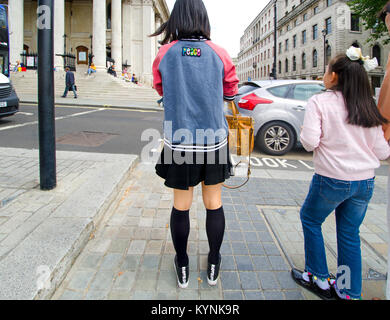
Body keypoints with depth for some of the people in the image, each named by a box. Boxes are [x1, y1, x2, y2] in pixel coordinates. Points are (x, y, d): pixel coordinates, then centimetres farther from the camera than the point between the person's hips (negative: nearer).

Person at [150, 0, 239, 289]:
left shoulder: (165, 54, -3)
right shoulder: (219, 54, -3)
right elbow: (231, 93, 10)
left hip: (179, 142, 0)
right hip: (214, 141, 1)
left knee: (181, 205, 13)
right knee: (214, 204, 14)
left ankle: (183, 268, 29)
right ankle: (213, 266, 31)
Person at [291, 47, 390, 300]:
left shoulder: (320, 102, -9)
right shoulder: (368, 107, 6)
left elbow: (310, 142, -16)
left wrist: (305, 133, 5)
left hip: (332, 179, -5)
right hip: (365, 182, 5)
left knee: (310, 220, 18)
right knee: (350, 234, 16)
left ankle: (319, 279, 26)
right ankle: (349, 292, 26)